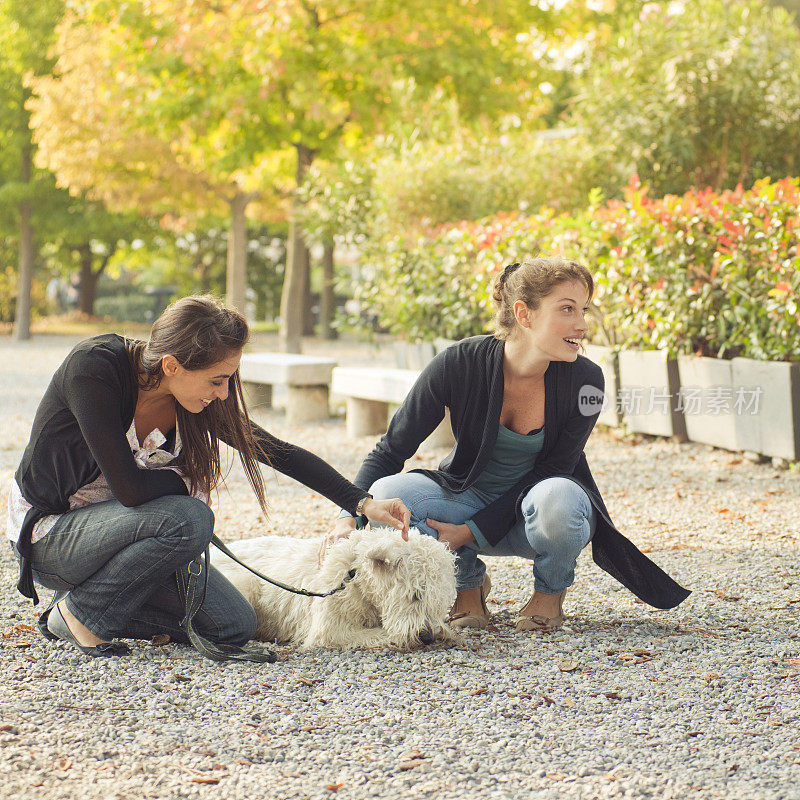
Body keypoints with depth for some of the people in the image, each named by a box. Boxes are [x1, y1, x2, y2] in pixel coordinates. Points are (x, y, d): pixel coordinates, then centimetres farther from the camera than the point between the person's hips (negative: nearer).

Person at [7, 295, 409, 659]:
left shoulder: (201, 400, -9)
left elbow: (282, 453, -2)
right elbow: (130, 488, -31)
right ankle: (82, 611, -11)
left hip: (119, 528, 7)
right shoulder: (93, 367, -28)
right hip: (48, 532, -7)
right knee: (189, 519, -31)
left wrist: (364, 503, -7)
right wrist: (186, 484, -13)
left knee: (235, 627, -4)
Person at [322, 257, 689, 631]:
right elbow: (390, 451, -13)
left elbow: (550, 472, -14)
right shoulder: (459, 364, -21)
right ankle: (468, 583, -1)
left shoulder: (584, 381, -20)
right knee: (388, 492, -29)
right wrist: (350, 518, -30)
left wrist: (473, 531, -24)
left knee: (557, 497, -38)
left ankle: (549, 592, -4)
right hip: (469, 497, 1)